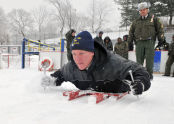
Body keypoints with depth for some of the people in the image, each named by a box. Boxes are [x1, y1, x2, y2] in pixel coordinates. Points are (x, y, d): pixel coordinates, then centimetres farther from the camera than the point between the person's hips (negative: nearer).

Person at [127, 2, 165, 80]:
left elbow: (160, 29, 10)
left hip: (150, 42, -2)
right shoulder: (136, 21, 15)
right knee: (139, 59, 3)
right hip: (139, 42, 3)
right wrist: (130, 40, 15)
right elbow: (131, 31, 23)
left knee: (149, 59, -5)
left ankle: (149, 74, 2)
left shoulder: (153, 19, 9)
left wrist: (161, 39, 5)